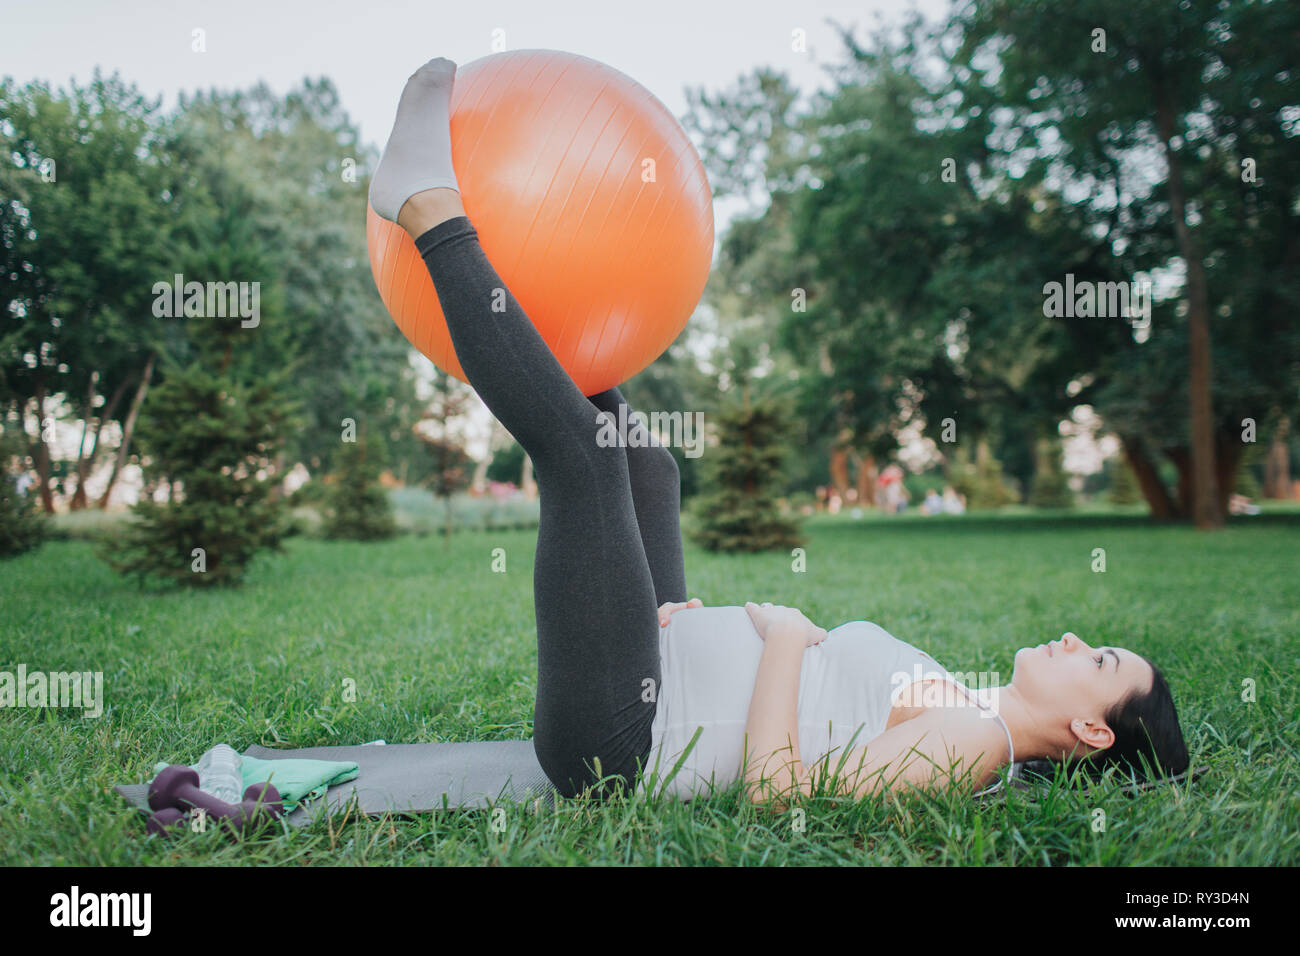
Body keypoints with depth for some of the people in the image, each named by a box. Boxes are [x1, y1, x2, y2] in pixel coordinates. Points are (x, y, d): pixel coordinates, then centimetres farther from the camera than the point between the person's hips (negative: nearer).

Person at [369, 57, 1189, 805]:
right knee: (646, 466, 18)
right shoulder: (959, 705, 14)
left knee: (583, 447, -19)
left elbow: (775, 788, -26)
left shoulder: (975, 741, -14)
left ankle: (431, 207, -4)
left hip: (617, 734, -8)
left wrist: (790, 632, -15)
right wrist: (706, 618, 8)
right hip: (659, 674, 8)